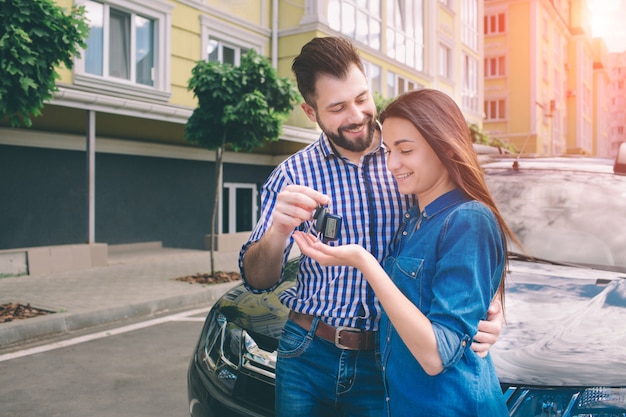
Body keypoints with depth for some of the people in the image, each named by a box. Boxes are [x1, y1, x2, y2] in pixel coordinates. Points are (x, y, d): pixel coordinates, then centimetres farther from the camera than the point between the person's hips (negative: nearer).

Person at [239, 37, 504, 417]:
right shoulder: (293, 174, -5)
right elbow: (258, 280, -8)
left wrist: (491, 307, -20)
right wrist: (278, 232, -30)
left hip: (385, 363, 0)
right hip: (308, 356, 0)